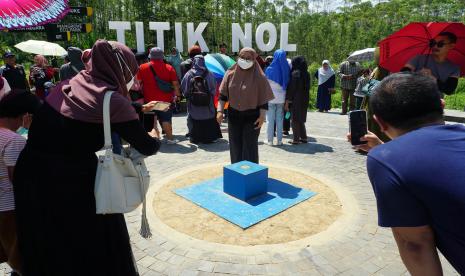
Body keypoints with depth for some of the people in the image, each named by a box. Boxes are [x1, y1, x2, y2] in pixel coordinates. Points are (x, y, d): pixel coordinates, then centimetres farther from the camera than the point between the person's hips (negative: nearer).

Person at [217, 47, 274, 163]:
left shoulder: (259, 77, -8)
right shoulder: (230, 74, 1)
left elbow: (263, 98, -7)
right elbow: (223, 94, 3)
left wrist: (262, 116, -15)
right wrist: (220, 111, -5)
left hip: (252, 117, -3)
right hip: (234, 115, 3)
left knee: (250, 147, 0)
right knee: (235, 146, 10)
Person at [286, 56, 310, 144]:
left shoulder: (295, 73, -13)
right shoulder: (307, 74, 7)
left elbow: (291, 88, -15)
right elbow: (308, 88, 10)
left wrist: (287, 101, -11)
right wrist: (305, 99, 16)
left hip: (295, 100, -7)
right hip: (304, 100, 7)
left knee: (295, 119, 2)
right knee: (301, 119, 17)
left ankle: (296, 139, 5)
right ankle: (303, 137, 19)